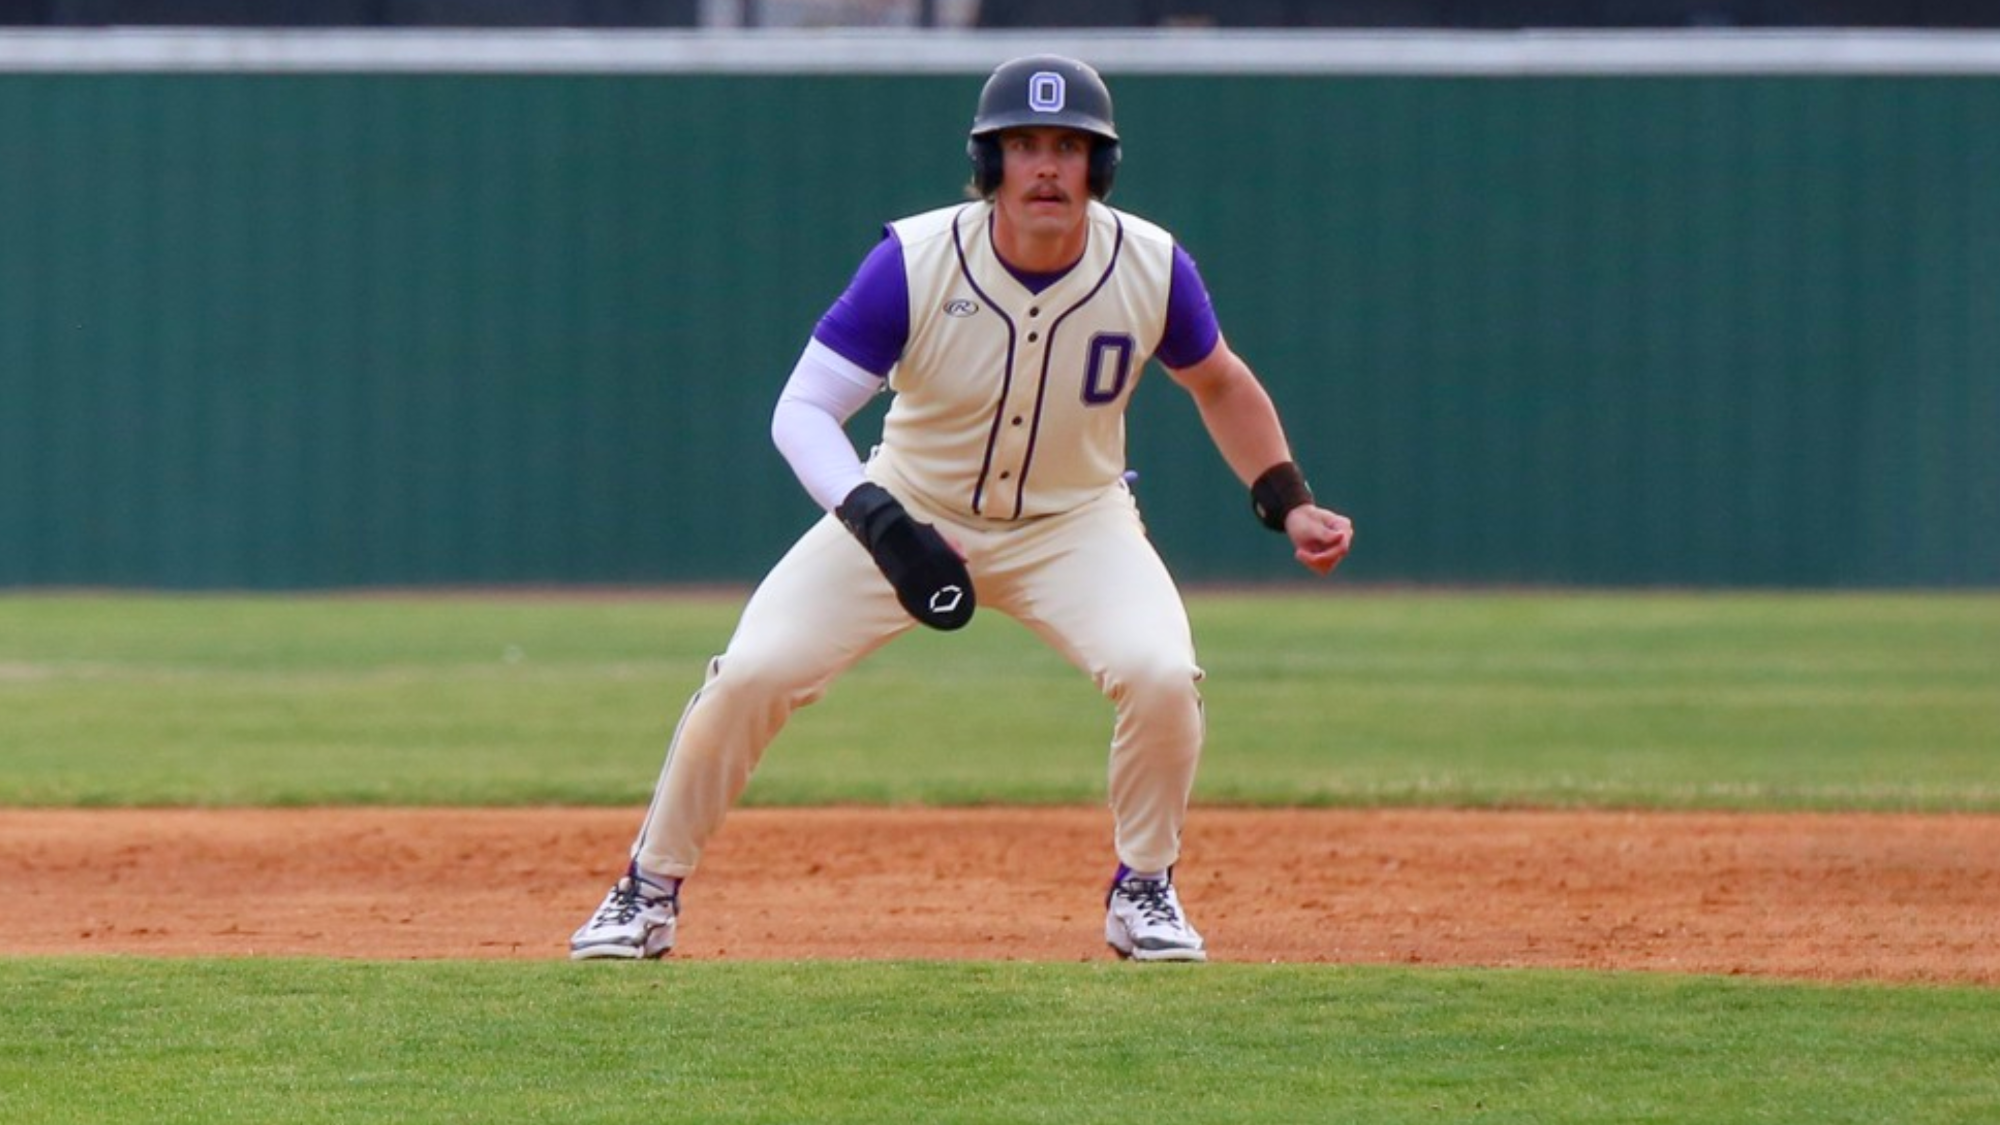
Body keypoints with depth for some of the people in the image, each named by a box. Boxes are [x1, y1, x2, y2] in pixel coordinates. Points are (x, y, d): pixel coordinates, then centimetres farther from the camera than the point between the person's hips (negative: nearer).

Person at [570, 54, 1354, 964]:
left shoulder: (1152, 269, -16)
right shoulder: (915, 262, -24)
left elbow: (1219, 382, 6)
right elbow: (802, 411, -25)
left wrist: (1288, 504, -1)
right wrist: (878, 522, -41)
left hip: (1073, 521, 1)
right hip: (907, 510, -1)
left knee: (1160, 674, -26)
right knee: (753, 673, -16)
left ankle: (1144, 893, -1)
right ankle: (649, 894, 4)